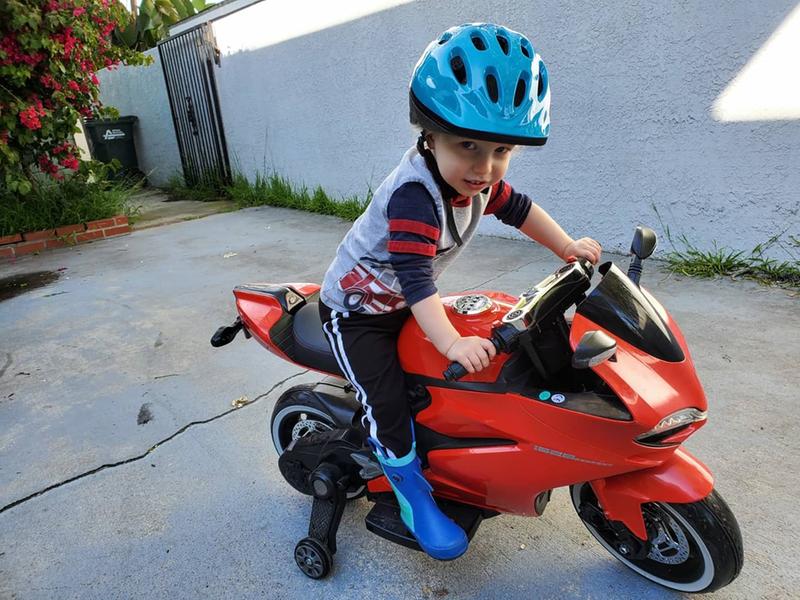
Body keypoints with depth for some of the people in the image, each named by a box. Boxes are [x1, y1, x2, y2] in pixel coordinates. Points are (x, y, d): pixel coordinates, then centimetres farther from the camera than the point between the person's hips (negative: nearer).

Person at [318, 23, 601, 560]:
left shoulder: (475, 177, -7)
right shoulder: (414, 195, -35)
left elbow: (517, 207, 9)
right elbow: (414, 277, -41)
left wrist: (567, 245, 5)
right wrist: (452, 342, -49)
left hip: (406, 303, 8)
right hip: (358, 309, -8)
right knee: (388, 401, -14)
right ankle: (413, 492, 6)